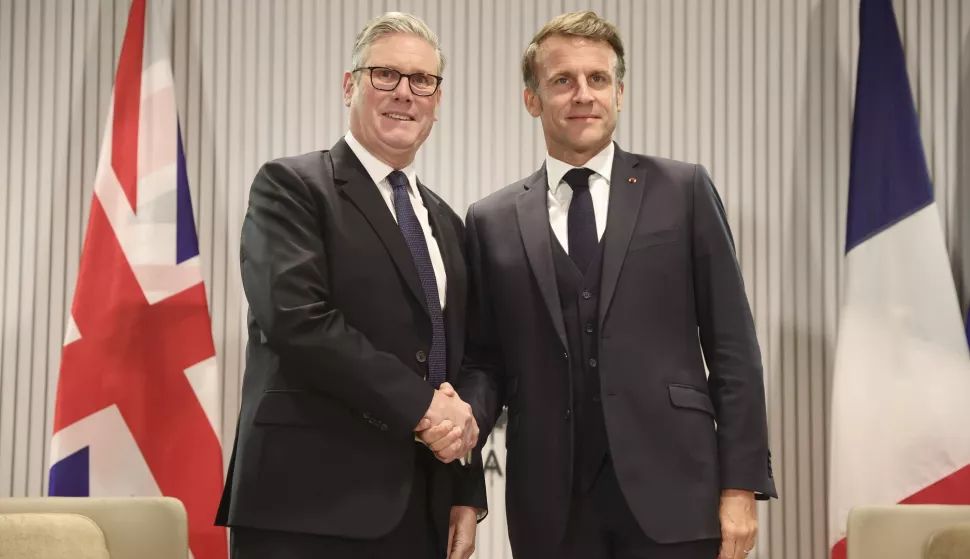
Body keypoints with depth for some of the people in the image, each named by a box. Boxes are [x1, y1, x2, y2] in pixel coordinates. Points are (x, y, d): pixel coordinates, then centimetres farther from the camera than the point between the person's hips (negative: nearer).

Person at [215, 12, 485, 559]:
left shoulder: (447, 223, 18)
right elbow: (296, 319, -16)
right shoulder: (291, 185, -2)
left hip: (421, 511, 6)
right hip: (310, 502, -6)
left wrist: (468, 492, 10)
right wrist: (418, 405, -14)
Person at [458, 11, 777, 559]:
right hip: (551, 507, 1)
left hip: (671, 493, -1)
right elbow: (484, 360, 11)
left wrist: (741, 484, -3)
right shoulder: (493, 222, 9)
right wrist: (466, 415, -11)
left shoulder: (683, 191, 5)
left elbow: (732, 348, 3)